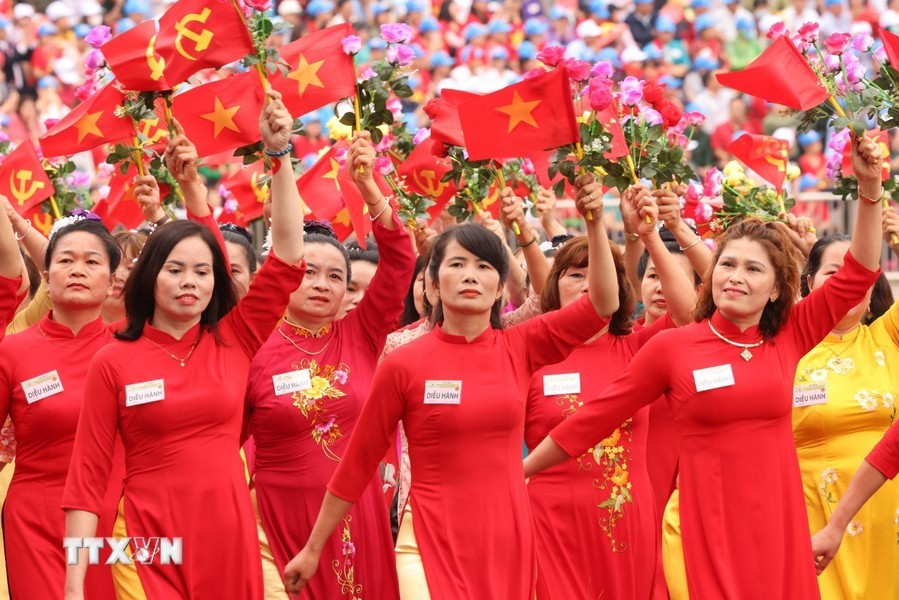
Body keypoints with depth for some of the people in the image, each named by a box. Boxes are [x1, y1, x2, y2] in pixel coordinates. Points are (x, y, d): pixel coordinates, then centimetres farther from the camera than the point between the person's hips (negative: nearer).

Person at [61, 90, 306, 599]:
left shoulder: (233, 342, 5)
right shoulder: (113, 362, -1)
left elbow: (288, 259, 0)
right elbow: (88, 475, -2)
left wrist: (279, 156, -6)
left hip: (229, 538, 3)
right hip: (150, 545, -2)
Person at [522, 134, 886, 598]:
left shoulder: (788, 340, 5)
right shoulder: (673, 346, -2)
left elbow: (857, 274, 5)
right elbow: (597, 416, 4)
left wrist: (869, 189, -5)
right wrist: (520, 470, 5)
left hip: (778, 523, 3)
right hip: (712, 524, -3)